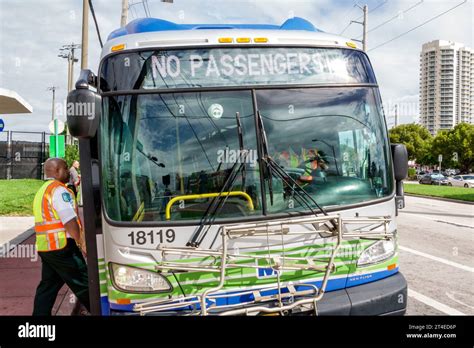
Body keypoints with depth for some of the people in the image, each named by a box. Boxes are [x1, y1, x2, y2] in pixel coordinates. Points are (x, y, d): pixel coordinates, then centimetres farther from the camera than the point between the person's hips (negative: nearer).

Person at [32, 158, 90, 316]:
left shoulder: (41, 191, 21)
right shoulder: (59, 189, -11)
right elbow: (70, 221, -18)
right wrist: (82, 243, -13)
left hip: (44, 247, 9)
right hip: (62, 246, -9)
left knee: (47, 286, 13)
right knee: (83, 284, 0)